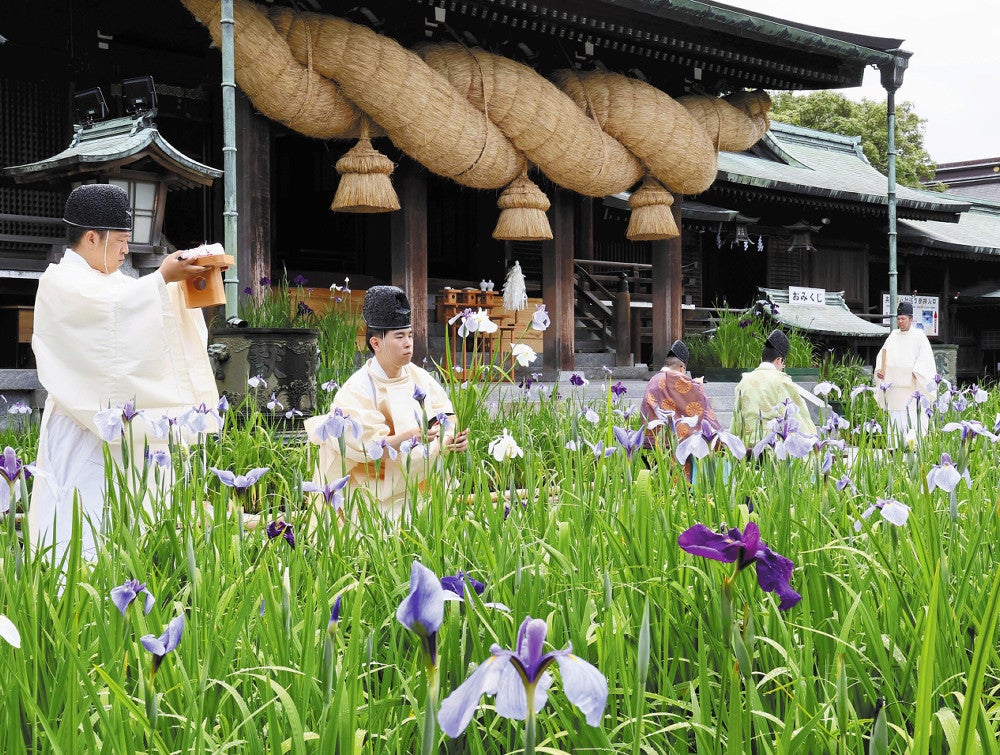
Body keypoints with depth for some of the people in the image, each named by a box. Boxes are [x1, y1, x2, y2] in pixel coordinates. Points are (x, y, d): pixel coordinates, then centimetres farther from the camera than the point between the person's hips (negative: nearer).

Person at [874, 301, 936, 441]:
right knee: (895, 415, 1)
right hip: (894, 384, 5)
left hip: (912, 385, -5)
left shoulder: (919, 336, 2)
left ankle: (915, 439, -13)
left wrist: (916, 373, -18)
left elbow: (925, 358, -6)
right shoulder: (893, 336, 16)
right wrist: (879, 369, 0)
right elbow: (882, 354, 18)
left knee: (912, 415, -12)